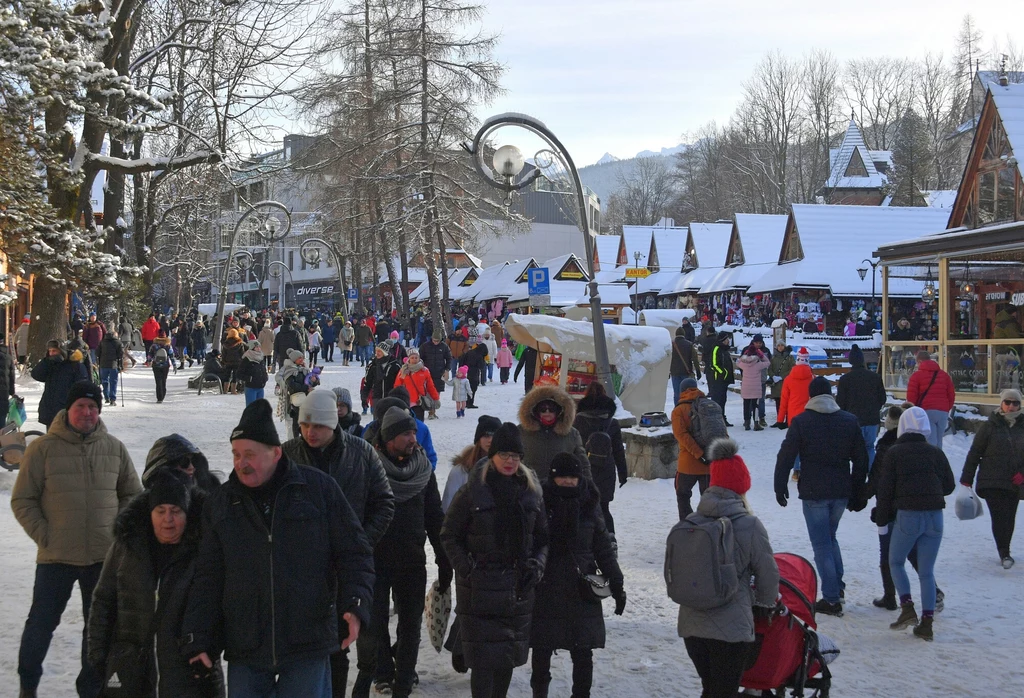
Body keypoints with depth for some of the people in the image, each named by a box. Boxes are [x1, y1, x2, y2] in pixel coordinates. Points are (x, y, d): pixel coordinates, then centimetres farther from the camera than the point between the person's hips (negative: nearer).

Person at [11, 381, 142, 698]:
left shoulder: (114, 448, 3)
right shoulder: (43, 448, -7)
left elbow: (132, 494, 13)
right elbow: (22, 500, -3)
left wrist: (117, 530, 1)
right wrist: (43, 536, -9)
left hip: (104, 556, 3)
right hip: (56, 557, -3)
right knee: (41, 623, 6)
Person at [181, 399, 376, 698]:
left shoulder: (319, 488, -3)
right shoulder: (220, 503, 5)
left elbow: (354, 553, 1)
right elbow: (208, 578, 8)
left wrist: (355, 604, -14)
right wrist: (197, 639, 2)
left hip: (308, 644, -2)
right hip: (245, 650, 3)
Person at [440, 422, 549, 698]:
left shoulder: (532, 491, 6)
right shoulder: (473, 491, -5)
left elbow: (543, 537, 13)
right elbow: (449, 535, 0)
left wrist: (537, 565, -3)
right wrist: (467, 568, -10)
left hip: (518, 589, 4)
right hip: (479, 588, -4)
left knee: (509, 654, 12)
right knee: (483, 657, -6)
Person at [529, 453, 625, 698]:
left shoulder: (589, 504, 2)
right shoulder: (540, 503, -5)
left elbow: (603, 547, 6)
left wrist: (616, 584, 4)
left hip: (582, 590, 1)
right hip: (546, 589, -1)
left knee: (583, 652, 3)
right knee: (542, 649, 11)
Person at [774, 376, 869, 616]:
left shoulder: (801, 422, -7)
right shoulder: (850, 421, 4)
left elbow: (786, 457, -7)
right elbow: (861, 460, 8)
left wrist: (780, 487, 4)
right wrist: (858, 494, 16)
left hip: (813, 493, -4)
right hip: (842, 492, 4)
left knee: (822, 544, 1)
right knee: (829, 538, 24)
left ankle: (832, 599, 0)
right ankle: (838, 586, 20)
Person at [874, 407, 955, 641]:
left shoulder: (894, 452, -1)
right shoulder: (936, 453, 7)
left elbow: (885, 488, -1)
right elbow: (949, 485, 12)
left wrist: (883, 516, 9)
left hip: (907, 516, -3)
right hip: (935, 516, 3)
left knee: (895, 562, 15)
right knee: (927, 571, 8)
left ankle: (907, 607, -3)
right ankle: (927, 623, 4)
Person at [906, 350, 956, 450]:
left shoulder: (917, 375, 0)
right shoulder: (944, 375, 17)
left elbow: (911, 397, -3)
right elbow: (951, 395, 16)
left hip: (926, 412, -5)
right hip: (943, 412, 5)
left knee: (931, 443, -9)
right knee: (938, 443, 10)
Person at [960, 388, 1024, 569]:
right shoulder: (990, 426, -1)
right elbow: (974, 454, 0)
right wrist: (966, 480, -2)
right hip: (992, 482, -3)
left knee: (1009, 519, 9)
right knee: (1000, 517, -12)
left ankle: (1004, 551, 23)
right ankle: (1004, 553, -8)